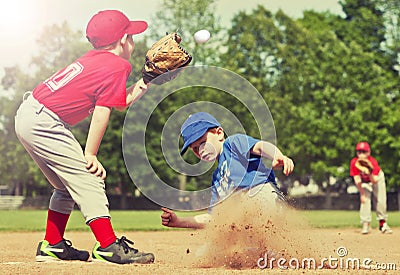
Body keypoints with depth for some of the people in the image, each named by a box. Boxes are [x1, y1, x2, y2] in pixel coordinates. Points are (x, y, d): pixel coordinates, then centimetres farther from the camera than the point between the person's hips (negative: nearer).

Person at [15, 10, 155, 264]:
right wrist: (90, 154, -10)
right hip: (43, 123, -10)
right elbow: (102, 112, -12)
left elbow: (122, 102, 23)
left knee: (68, 185, 19)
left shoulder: (94, 59, 16)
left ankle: (52, 246, 25)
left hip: (27, 113, 10)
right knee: (88, 179, -9)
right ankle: (108, 247, -13)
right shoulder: (117, 66, -9)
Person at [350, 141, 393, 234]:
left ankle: (382, 223, 8)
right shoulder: (354, 162, -30)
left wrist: (370, 174, -54)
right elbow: (357, 180, -23)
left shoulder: (373, 162, -33)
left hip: (376, 177, 0)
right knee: (365, 200, -16)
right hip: (364, 181, 1)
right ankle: (366, 224, -13)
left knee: (380, 200, -5)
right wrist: (362, 194, -23)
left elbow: (375, 181, -35)